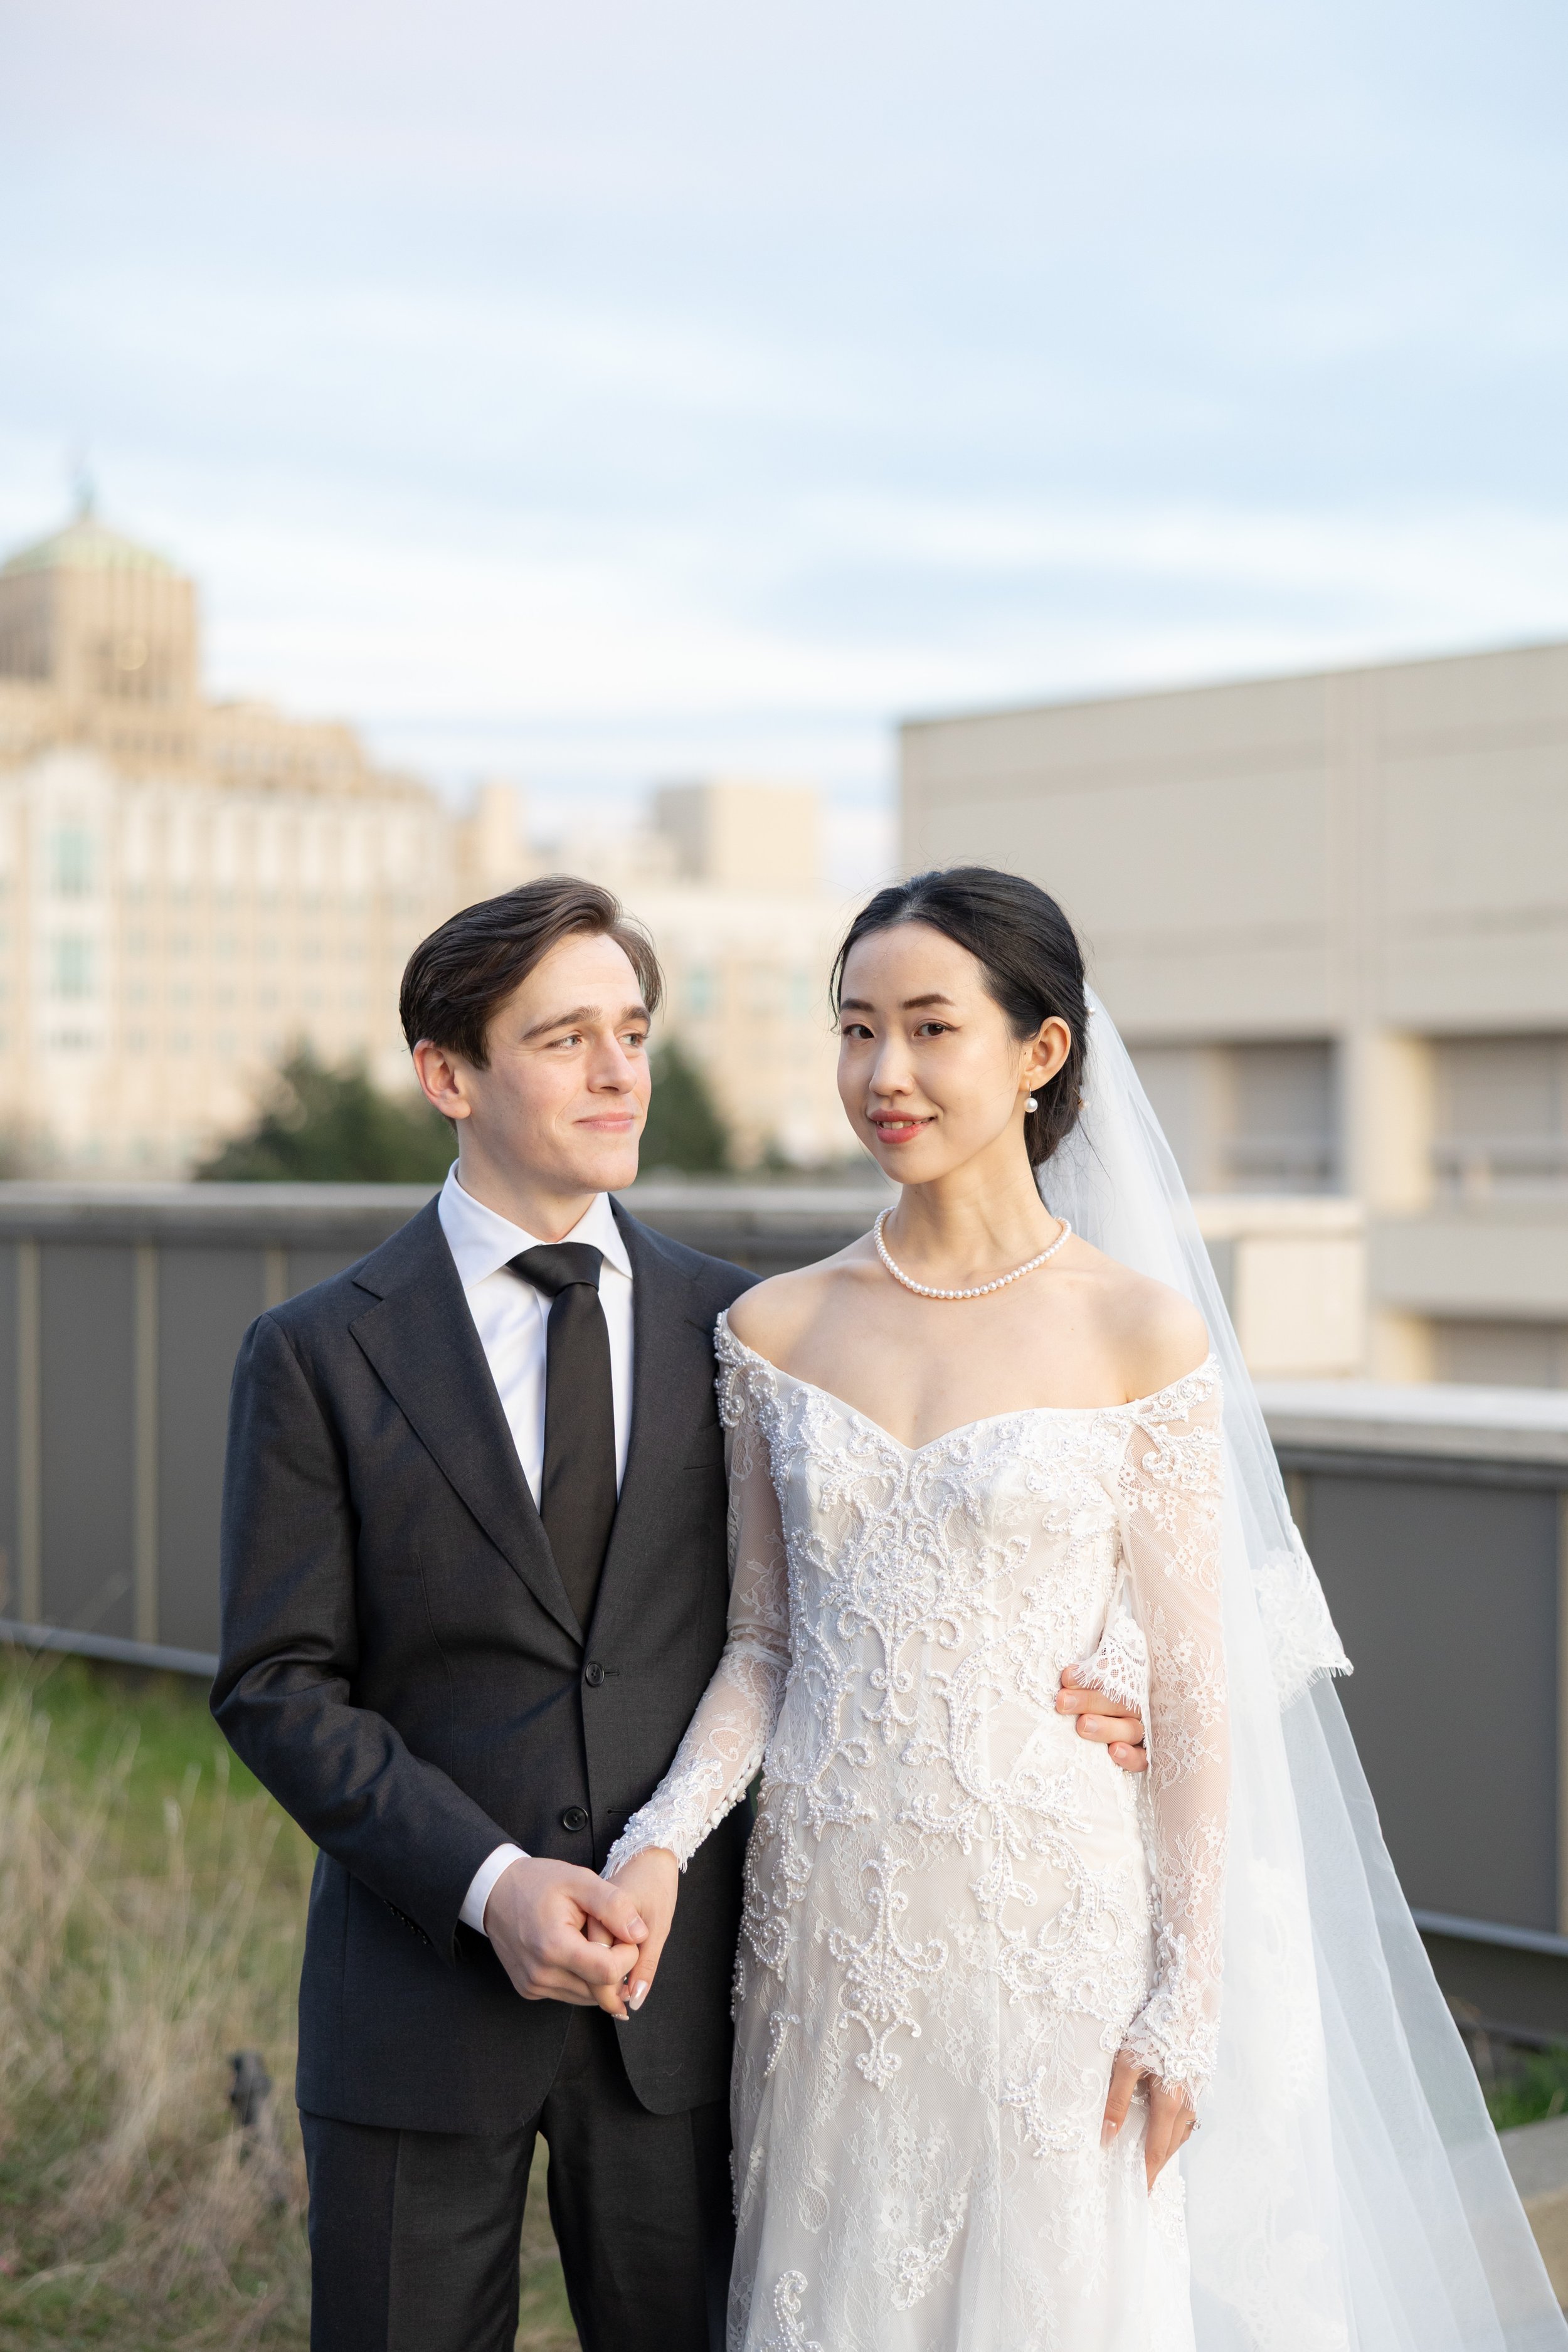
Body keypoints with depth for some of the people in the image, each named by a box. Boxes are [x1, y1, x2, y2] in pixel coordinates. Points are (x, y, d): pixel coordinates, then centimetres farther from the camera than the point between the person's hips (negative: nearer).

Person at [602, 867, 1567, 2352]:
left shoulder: (1140, 1333, -7)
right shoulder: (775, 1330, 2)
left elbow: (1189, 1687, -5)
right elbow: (761, 1643, 7)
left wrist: (1185, 2006, -6)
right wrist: (661, 1839, -9)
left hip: (1051, 1925, -3)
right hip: (828, 1926, 3)